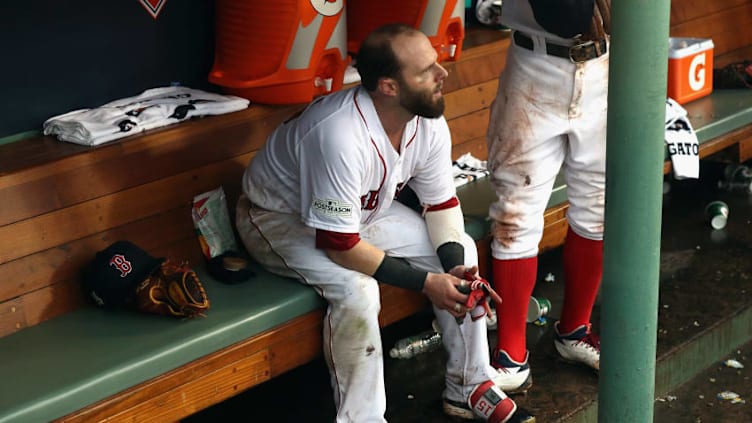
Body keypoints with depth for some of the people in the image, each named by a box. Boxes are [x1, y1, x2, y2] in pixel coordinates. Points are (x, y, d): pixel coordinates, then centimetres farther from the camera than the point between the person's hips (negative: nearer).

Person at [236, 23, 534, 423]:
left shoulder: (428, 124, -16)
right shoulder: (340, 135, -39)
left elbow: (441, 203, -1)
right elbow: (339, 244, -33)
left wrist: (457, 267, -20)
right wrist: (425, 282, -27)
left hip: (362, 209, 8)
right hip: (280, 218, -8)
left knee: (460, 252, -3)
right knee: (357, 291, -33)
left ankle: (469, 388, 9)